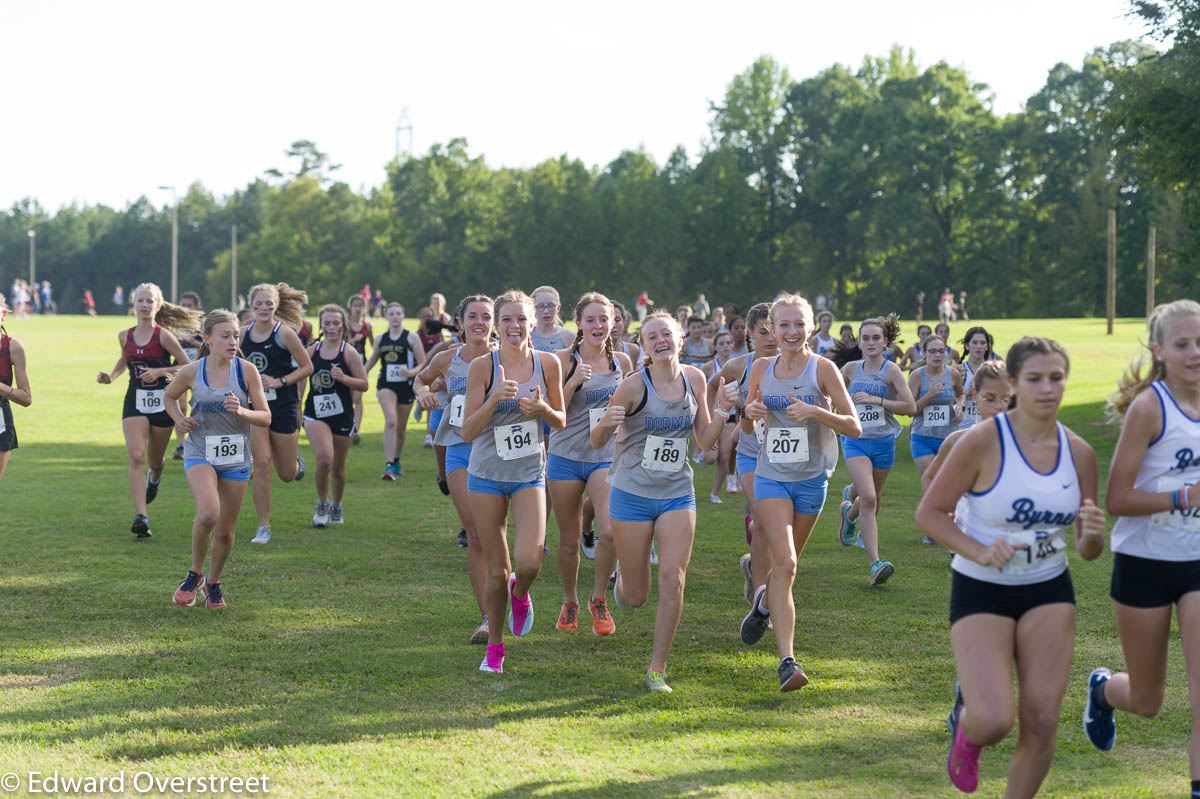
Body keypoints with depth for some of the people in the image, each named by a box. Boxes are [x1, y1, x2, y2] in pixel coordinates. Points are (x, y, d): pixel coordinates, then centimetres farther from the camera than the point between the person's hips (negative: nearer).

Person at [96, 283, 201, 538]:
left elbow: (187, 365, -5)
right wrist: (110, 376, 7)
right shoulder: (125, 336, 4)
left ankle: (154, 478, 54)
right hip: (134, 402, 2)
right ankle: (141, 516, -22)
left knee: (154, 460, 14)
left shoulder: (164, 335, -9)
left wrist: (160, 371, -18)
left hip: (162, 401, -2)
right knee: (136, 457, -16)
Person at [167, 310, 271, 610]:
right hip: (200, 453, -1)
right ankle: (195, 574, -2)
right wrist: (179, 419, -2)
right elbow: (170, 396, 17)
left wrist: (241, 411, -23)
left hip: (236, 459, 2)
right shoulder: (192, 372, -4)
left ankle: (213, 583, 32)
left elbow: (266, 418, -4)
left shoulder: (247, 371, -6)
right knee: (208, 513, -26)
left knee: (225, 530, 6)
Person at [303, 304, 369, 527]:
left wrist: (343, 378, -21)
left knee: (338, 467, 10)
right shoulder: (312, 351, 4)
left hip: (342, 416, 0)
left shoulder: (349, 353, -4)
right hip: (315, 414, 0)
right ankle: (321, 505, -1)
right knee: (324, 458, -22)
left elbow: (364, 384, -5)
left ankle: (336, 507, 35)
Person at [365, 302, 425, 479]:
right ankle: (389, 466, -26)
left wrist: (411, 372, -22)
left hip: (406, 386, 0)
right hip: (386, 385, 0)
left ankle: (396, 462, 34)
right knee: (390, 422, -20)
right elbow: (372, 361, 24)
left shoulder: (411, 337, -1)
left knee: (401, 428, 11)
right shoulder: (381, 339, 8)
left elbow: (423, 364, -3)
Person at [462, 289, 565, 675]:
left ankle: (520, 594, 20)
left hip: (530, 474, 1)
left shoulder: (548, 363, -3)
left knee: (529, 562, -17)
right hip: (486, 474, -1)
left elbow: (560, 423, 7)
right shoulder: (483, 366, -10)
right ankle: (494, 645, 24)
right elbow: (467, 431, -11)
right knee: (497, 569, 4)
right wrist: (495, 399, -27)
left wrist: (541, 408, -15)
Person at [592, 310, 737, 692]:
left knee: (673, 580, -12)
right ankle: (622, 577, 42)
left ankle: (657, 670, 1)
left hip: (678, 494, 3)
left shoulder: (694, 379, 0)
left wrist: (723, 411, -7)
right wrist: (607, 423, -29)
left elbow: (705, 442, 10)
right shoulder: (634, 385, -13)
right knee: (635, 596, 4)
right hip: (632, 495, -3)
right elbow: (597, 442, -7)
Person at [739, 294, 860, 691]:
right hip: (771, 476, 0)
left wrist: (816, 412, -24)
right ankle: (787, 660, -19)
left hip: (812, 478, 0)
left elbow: (854, 427, -8)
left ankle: (763, 601, 49)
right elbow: (748, 429, 13)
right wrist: (749, 414, -10)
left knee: (785, 564, 13)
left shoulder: (822, 368, -7)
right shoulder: (761, 369, 2)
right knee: (784, 563, -15)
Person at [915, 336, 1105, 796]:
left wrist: (1092, 535, -18)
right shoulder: (983, 442, -15)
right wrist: (980, 552, -22)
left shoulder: (1079, 453, -1)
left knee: (1041, 723, -3)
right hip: (981, 592, -4)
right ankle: (965, 722, 22)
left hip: (1049, 593, 4)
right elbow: (928, 512, -9)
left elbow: (1089, 552, 6)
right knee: (993, 723, -16)